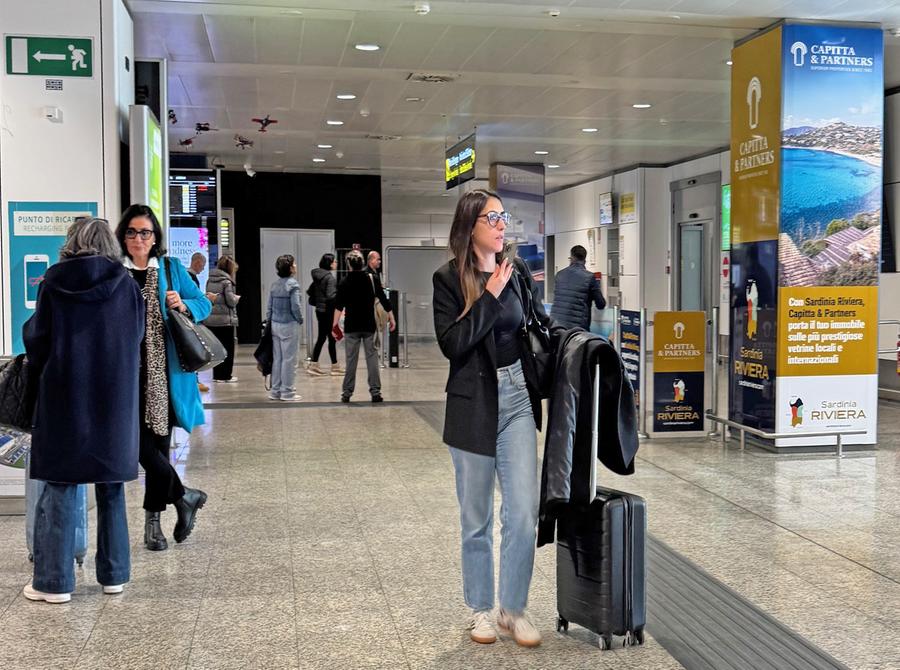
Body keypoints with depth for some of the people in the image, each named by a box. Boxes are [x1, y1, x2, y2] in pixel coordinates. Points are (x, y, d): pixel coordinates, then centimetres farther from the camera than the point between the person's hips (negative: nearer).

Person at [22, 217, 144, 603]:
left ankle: (55, 581, 6)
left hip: (64, 396, -1)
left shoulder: (54, 282, -4)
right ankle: (114, 574, 16)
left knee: (60, 487, 4)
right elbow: (137, 340, 6)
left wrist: (42, 370, 21)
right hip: (115, 398, 2)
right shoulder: (125, 285, -1)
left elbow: (37, 339, 2)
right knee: (110, 487, 11)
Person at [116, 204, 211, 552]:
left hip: (163, 371, 1)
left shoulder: (171, 269, 7)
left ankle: (153, 521, 19)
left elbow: (204, 304, 12)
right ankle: (184, 496, 13)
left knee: (159, 442, 6)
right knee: (139, 442, -9)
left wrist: (184, 305, -9)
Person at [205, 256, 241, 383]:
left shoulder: (209, 280, 8)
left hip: (210, 320, 6)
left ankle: (217, 375, 16)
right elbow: (231, 301, -14)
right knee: (227, 349, 3)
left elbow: (207, 297, 9)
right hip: (225, 320, -6)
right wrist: (237, 297, 4)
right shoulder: (226, 281, -12)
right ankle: (225, 376, 5)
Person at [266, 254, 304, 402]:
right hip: (289, 325, -7)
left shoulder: (275, 285, 8)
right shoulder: (293, 284, -12)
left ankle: (275, 391, 17)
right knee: (289, 359, 0)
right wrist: (300, 320, 0)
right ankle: (287, 392, 4)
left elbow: (269, 307, 10)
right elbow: (295, 306, -16)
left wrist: (269, 322, 16)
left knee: (277, 359, 12)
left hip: (275, 325, 7)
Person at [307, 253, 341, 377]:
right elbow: (331, 296, -24)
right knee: (332, 338, 1)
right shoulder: (330, 277, -17)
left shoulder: (317, 276, 8)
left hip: (319, 310, 8)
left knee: (321, 338, 13)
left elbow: (311, 291, 15)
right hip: (328, 311, -8)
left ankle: (314, 365, 12)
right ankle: (335, 367, 9)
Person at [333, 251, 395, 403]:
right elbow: (384, 301, 0)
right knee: (372, 357, 5)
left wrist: (335, 324, -7)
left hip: (351, 327, 0)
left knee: (351, 359, 5)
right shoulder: (372, 279, -2)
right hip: (369, 326, 0)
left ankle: (347, 393, 8)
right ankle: (375, 392, 0)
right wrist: (392, 318, 8)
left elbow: (339, 306, -9)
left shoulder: (345, 282, -4)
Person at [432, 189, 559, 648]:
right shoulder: (449, 279, -7)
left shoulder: (517, 272, 5)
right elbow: (451, 343, -17)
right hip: (473, 406, -3)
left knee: (523, 512, -1)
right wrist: (489, 296, -18)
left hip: (517, 399, 3)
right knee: (476, 517, 9)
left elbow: (539, 326, 19)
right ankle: (479, 610, 25)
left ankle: (514, 610, 15)